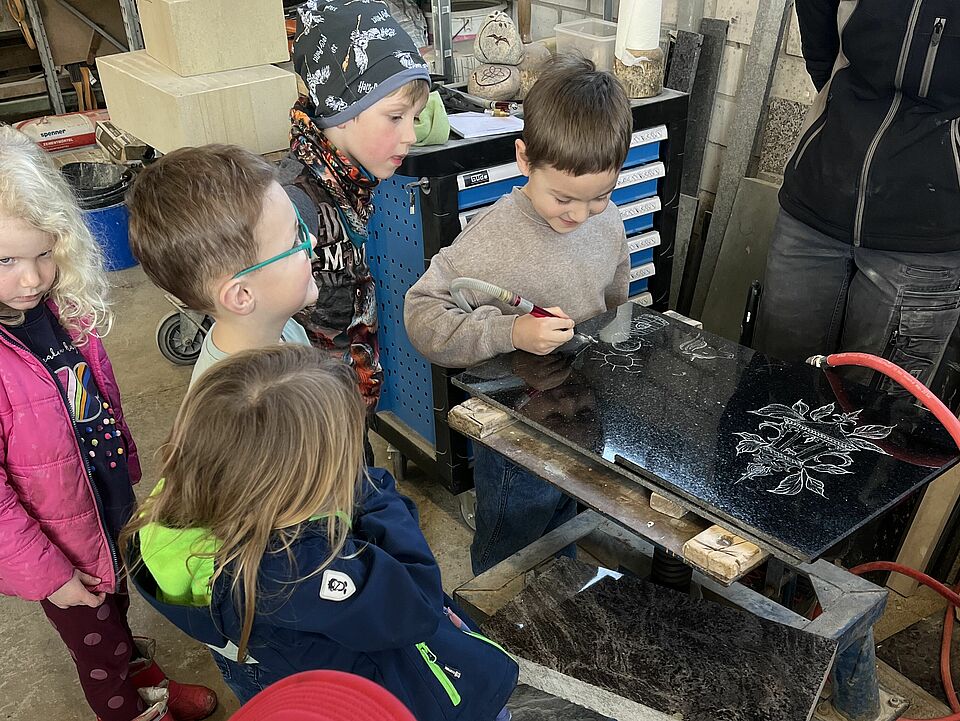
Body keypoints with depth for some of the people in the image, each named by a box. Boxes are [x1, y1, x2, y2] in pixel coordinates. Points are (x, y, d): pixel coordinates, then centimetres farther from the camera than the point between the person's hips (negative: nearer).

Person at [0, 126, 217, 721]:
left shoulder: (62, 306, -12)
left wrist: (127, 466, 12)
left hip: (115, 505, 6)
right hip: (60, 541, -6)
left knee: (117, 609, 32)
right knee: (95, 641, 21)